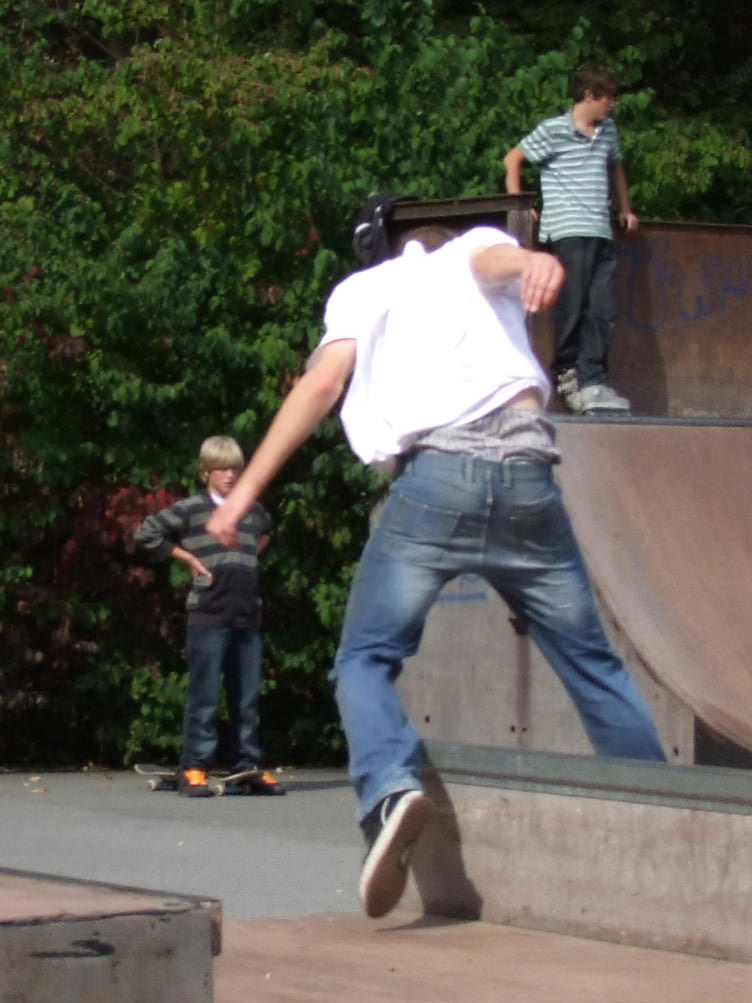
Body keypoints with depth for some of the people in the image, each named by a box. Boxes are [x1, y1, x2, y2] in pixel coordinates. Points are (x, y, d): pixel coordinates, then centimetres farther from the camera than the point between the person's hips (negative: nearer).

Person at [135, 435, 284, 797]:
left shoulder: (254, 510, 15)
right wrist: (187, 557, -3)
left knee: (247, 698, 9)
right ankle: (193, 768, -4)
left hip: (247, 618, 5)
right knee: (204, 697, -6)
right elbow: (147, 532, -2)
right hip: (207, 617, -5)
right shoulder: (190, 509, -1)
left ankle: (248, 766, 15)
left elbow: (265, 532, 38)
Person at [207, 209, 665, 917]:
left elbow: (322, 382, 5)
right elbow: (493, 258, -2)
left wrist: (246, 489, 2)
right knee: (592, 662, 15)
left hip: (435, 477, -2)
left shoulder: (365, 287, 22)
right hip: (527, 473, 2)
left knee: (366, 657, 5)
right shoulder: (475, 251, 24)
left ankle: (390, 785, -23)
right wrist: (535, 262, -26)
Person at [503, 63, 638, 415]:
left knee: (603, 310, -1)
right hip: (569, 231, -6)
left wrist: (625, 208, 29)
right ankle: (567, 374, 4)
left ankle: (592, 380, -1)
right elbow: (513, 159, 4)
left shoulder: (608, 130, 16)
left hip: (602, 232, 6)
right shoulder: (553, 130, -2)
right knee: (572, 306, -6)